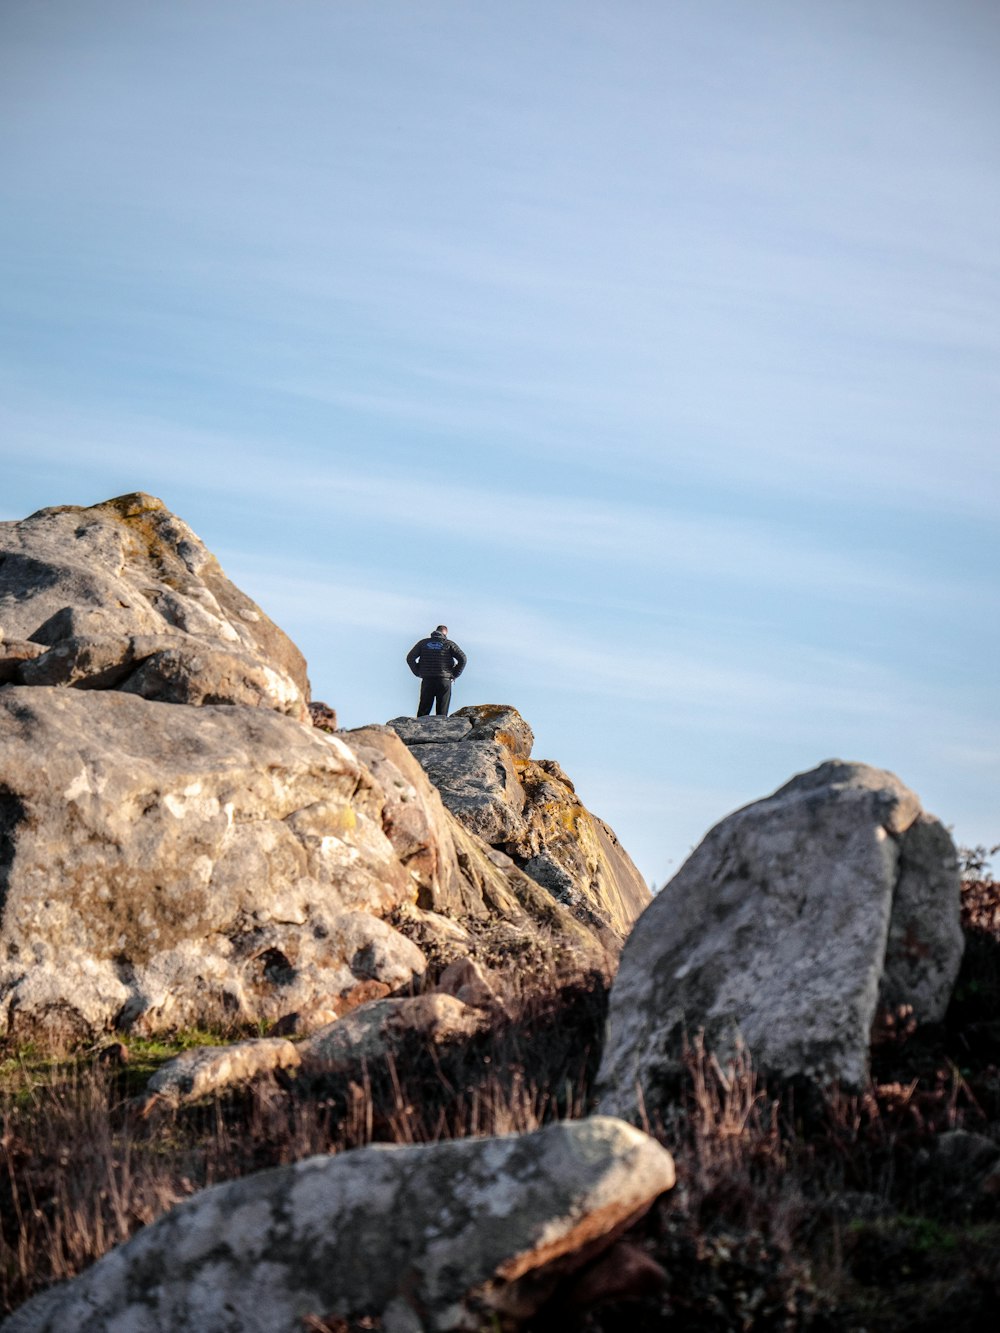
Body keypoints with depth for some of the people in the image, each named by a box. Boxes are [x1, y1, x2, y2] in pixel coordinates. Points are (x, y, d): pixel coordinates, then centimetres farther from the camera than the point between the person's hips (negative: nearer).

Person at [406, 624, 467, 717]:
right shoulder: (449, 644, 4)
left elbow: (410, 658, 4)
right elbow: (463, 659, -6)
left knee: (423, 711, 5)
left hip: (427, 681, 2)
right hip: (444, 681, -2)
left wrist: (418, 673, 7)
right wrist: (454, 674, 1)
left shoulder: (423, 643, 10)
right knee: (442, 713, 1)